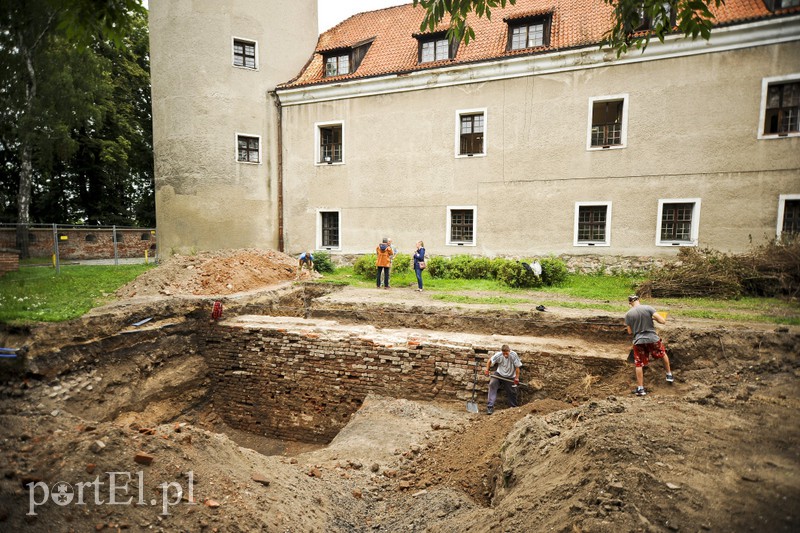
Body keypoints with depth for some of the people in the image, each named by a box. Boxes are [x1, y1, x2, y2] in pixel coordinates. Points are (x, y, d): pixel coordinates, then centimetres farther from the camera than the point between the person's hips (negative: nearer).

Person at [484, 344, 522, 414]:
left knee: (512, 393, 11)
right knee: (492, 384, -23)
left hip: (510, 377, 0)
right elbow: (490, 360, -8)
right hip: (499, 374, 0)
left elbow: (517, 367, -16)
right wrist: (487, 369, -20)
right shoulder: (498, 355, -22)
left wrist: (517, 378, -16)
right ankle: (490, 406, -21)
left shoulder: (514, 355, -25)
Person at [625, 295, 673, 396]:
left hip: (638, 341, 0)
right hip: (652, 338, 0)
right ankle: (669, 375, 45)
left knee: (639, 364, 9)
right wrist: (654, 318, 8)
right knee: (663, 354, 31)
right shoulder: (648, 308, -9)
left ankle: (640, 388, 11)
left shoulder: (628, 314, -4)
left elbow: (630, 331, 2)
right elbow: (662, 321, -12)